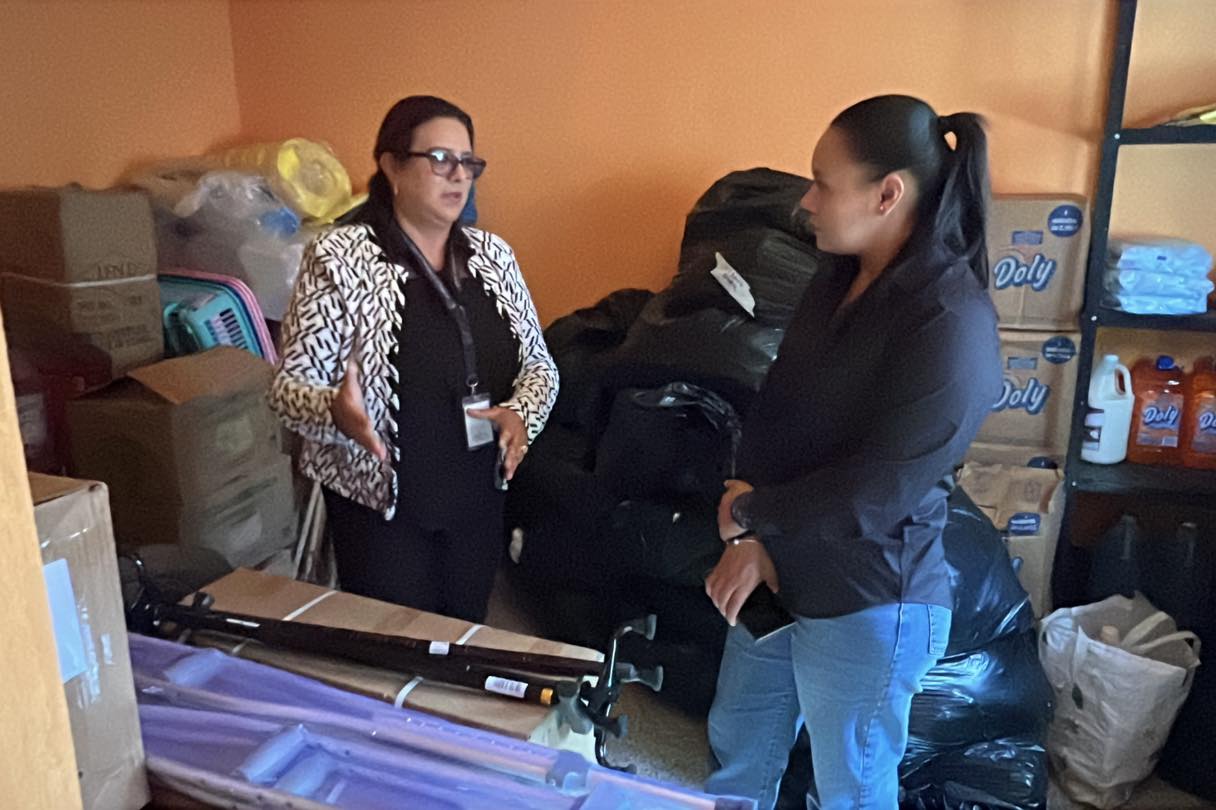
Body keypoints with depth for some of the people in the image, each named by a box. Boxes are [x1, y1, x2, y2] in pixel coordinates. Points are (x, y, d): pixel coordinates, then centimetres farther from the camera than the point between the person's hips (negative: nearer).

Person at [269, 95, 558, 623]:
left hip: (479, 496, 5)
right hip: (382, 504, -4)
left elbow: (539, 364, 5)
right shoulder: (338, 258, -13)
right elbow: (290, 386, -12)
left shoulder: (493, 253, 2)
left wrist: (521, 414, -16)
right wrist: (337, 413, -34)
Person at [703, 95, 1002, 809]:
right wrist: (751, 539, -11)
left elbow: (871, 495, -26)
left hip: (869, 608, -7)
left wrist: (750, 513, -11)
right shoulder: (837, 288, 3)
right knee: (736, 751, 25)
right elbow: (771, 417, 2)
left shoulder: (951, 324, -24)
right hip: (781, 575, 8)